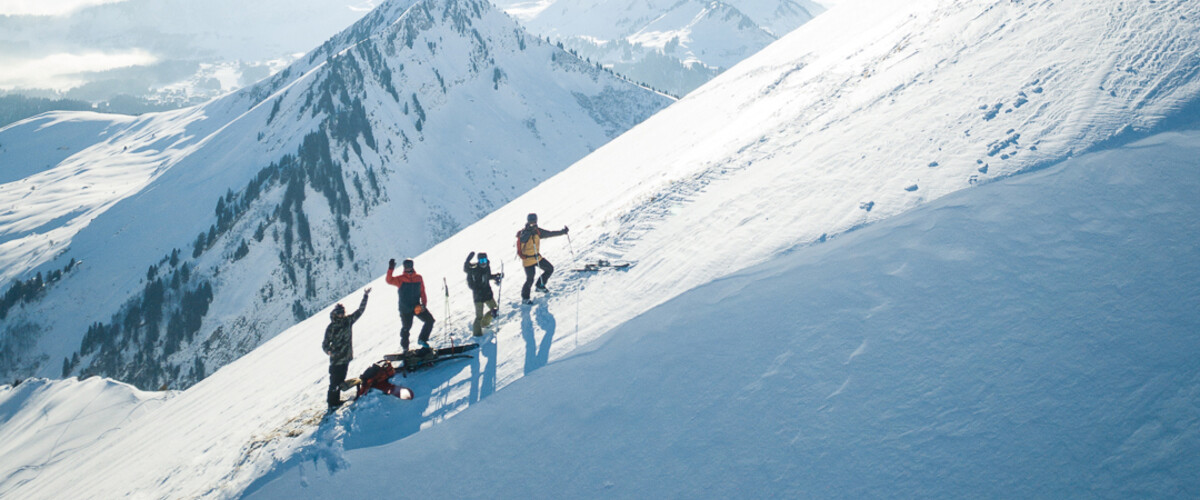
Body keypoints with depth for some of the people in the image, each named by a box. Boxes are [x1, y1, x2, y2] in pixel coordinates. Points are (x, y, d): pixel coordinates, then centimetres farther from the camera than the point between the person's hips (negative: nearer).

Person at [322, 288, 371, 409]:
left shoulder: (348, 321, 2)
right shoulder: (331, 328, -11)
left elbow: (360, 311, 7)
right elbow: (325, 344, -7)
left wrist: (365, 297, 3)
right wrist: (329, 351, -27)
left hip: (346, 357, 5)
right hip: (336, 359, -5)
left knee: (340, 380, 14)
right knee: (334, 381, 0)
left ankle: (336, 400, 26)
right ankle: (332, 402, 11)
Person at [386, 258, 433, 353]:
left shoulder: (418, 278, 5)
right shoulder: (400, 279, -3)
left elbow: (422, 292, 7)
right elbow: (389, 280, -20)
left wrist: (423, 304, -3)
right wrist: (391, 269, -32)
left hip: (417, 307, 3)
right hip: (405, 308, -3)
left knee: (430, 320, -6)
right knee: (406, 327, 4)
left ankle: (422, 339, 12)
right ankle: (404, 347, 26)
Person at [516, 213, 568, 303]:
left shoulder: (537, 231, 1)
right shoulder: (524, 233, -18)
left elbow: (550, 234, 10)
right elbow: (522, 239, -40)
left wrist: (563, 232, 9)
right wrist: (529, 231, -53)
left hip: (537, 257, 7)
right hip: (528, 260, -7)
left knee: (550, 269, 12)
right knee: (530, 280, -8)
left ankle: (540, 286, 30)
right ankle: (525, 297, 14)